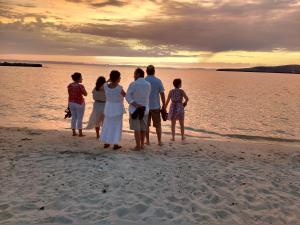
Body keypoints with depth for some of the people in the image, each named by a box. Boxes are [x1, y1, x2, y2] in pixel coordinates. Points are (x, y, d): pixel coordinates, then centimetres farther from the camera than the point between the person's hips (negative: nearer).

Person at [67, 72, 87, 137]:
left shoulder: (69, 85, 0)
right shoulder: (80, 86, -18)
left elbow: (70, 94, 7)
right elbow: (85, 94, -9)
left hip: (71, 103, 6)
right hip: (79, 103, -6)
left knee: (74, 117, 15)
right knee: (80, 118, 4)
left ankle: (74, 132, 20)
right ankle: (80, 133, 10)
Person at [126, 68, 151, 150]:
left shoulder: (133, 84, -11)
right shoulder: (148, 84, 0)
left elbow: (128, 97, -18)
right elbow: (147, 96, 8)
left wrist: (136, 105, -21)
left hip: (134, 109, -3)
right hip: (145, 109, 4)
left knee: (136, 128, 3)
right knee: (143, 128, 15)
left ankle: (138, 146, 5)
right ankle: (142, 144, 22)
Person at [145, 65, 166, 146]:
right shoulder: (158, 81, -5)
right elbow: (162, 94, -4)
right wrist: (164, 105, 6)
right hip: (156, 106, 0)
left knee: (146, 125, 11)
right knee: (158, 125, 9)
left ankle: (147, 141, 13)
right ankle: (159, 141, 10)